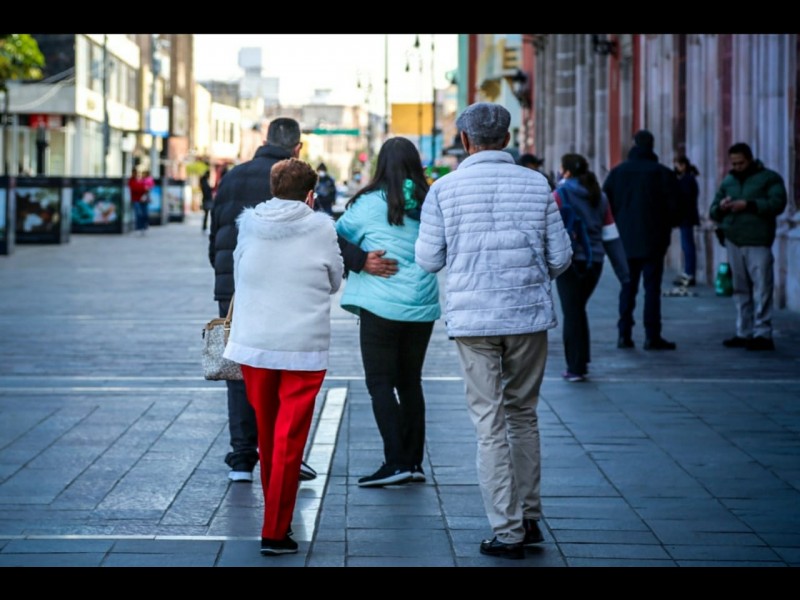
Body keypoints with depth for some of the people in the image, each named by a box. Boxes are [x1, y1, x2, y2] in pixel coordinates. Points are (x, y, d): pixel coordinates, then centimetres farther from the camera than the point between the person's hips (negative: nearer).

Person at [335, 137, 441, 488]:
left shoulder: (371, 203, -7)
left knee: (380, 383, -1)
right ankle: (413, 462, 15)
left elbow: (340, 236, 5)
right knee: (410, 381, 14)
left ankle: (395, 462, -10)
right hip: (423, 306, 5)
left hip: (381, 305, -5)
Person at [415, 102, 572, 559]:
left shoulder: (445, 188, -3)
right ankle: (530, 519, 20)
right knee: (524, 415, 16)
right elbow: (561, 257, 2)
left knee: (490, 423, 2)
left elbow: (429, 259, 0)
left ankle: (508, 531, 0)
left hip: (473, 318, -2)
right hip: (530, 315, 2)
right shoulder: (537, 185, 1)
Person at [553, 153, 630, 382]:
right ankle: (582, 359, 23)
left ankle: (576, 367, 1)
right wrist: (622, 269, 11)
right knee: (578, 309, 21)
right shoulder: (600, 197, 11)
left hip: (570, 259, -5)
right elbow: (611, 236, 10)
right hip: (595, 260, 5)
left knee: (572, 313, 1)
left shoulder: (560, 195, -5)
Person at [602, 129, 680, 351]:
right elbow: (674, 207, -8)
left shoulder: (617, 172, 3)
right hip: (653, 240, -3)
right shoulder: (663, 174, -7)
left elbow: (605, 204, 4)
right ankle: (652, 336, -3)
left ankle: (624, 334, 8)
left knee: (628, 287, 11)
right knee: (652, 287, -1)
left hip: (625, 240, 3)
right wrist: (667, 227, 11)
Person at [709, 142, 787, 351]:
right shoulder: (728, 182, 19)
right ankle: (744, 333, 11)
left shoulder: (769, 178, 3)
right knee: (741, 290, 7)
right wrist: (720, 207, -5)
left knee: (762, 289, -9)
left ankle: (763, 333, -9)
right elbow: (713, 212, 20)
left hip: (758, 242, -5)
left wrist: (748, 205, -18)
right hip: (734, 242, 6)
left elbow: (777, 203, -11)